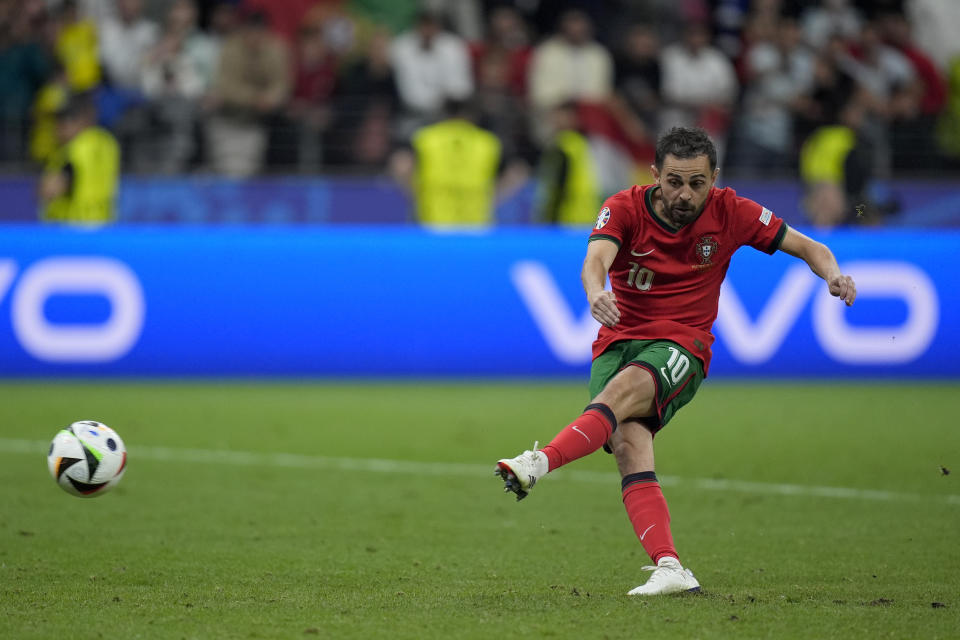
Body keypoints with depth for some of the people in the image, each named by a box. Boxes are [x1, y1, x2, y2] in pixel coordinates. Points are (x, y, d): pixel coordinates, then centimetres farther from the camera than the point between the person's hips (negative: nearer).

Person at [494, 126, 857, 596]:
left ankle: (538, 464, -51)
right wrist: (596, 291, -50)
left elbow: (807, 247, 7)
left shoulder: (729, 212, -1)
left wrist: (832, 274, -15)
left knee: (624, 389, -34)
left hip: (681, 348, -1)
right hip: (618, 341, 1)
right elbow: (597, 256, -26)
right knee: (629, 443, -24)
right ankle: (669, 568, -33)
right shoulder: (625, 208, -6)